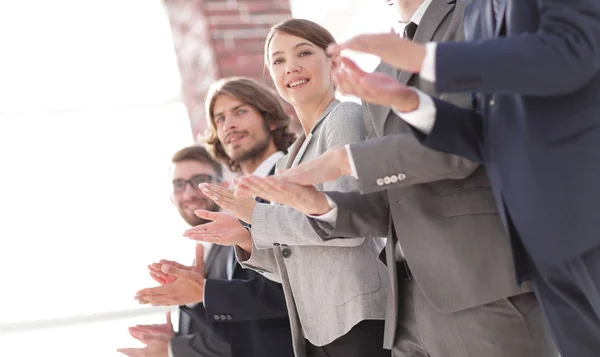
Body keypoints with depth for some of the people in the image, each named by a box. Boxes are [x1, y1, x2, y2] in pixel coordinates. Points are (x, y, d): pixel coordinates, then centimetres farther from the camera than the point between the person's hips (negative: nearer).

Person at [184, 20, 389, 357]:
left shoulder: (346, 118, -4)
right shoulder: (291, 160, 19)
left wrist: (257, 213, -8)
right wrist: (247, 240, 4)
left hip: (360, 320, -8)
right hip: (315, 329, 8)